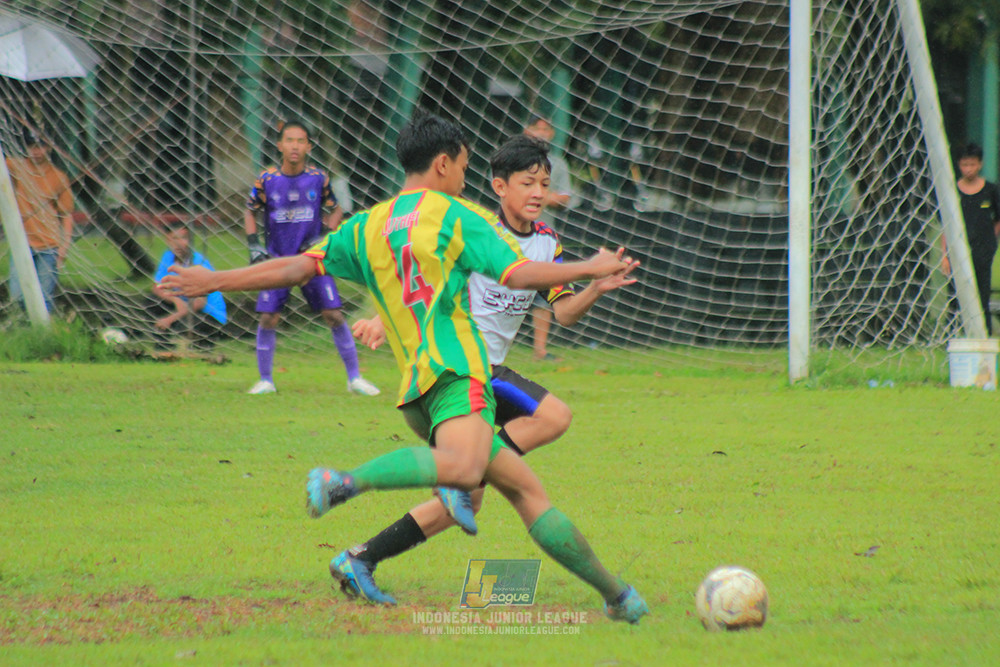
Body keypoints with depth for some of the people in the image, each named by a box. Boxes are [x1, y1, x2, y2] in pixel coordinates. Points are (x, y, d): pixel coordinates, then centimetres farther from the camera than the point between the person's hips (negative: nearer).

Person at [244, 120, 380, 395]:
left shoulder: (318, 178, -5)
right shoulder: (267, 179, -5)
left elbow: (335, 210, 9)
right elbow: (250, 211, 8)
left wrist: (324, 237, -6)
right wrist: (254, 245, -3)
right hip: (278, 258, 0)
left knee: (334, 315, -6)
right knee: (268, 318, -6)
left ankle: (354, 377, 5)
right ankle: (265, 380, 10)